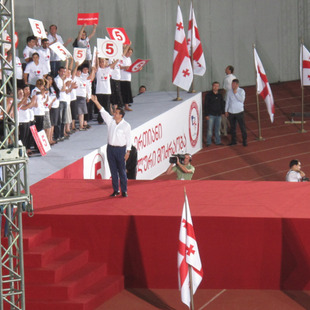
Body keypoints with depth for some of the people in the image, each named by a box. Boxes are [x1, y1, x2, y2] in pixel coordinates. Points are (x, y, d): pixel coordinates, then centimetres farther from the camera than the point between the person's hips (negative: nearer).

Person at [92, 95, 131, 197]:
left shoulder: (126, 125, -7)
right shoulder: (110, 121, 4)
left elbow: (128, 139, -5)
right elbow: (103, 112, -3)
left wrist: (128, 152, -8)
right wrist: (96, 102, -14)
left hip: (121, 149, -4)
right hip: (110, 148, 5)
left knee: (122, 171, 0)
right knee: (113, 171, 9)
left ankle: (124, 191, 8)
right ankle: (115, 190, 17)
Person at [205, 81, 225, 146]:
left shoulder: (220, 95, 7)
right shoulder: (209, 95, -6)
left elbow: (222, 104, 17)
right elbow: (206, 105, -5)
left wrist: (223, 112, 10)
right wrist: (206, 115, -10)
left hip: (218, 115, 4)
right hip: (211, 115, -4)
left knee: (218, 129, 10)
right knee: (210, 129, -3)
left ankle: (218, 141, 19)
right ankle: (208, 142, 5)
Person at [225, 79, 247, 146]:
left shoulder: (241, 91, -3)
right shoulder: (229, 92, 7)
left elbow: (242, 99, -17)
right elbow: (227, 101, 13)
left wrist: (236, 93, -18)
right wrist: (226, 110, 11)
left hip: (239, 112, -4)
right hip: (231, 112, 4)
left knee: (242, 127, -2)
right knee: (232, 127, 10)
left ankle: (244, 141, 6)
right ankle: (233, 140, 20)